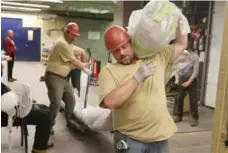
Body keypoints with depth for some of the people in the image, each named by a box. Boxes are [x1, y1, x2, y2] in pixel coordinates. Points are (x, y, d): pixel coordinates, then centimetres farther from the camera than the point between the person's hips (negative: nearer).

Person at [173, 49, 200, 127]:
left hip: (192, 79, -4)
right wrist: (177, 79, -12)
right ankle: (179, 116, 20)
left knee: (193, 99, -3)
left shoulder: (194, 56, -15)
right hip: (182, 78, 4)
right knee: (180, 98, 7)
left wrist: (189, 82, -22)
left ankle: (195, 118, 8)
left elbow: (195, 71, -16)